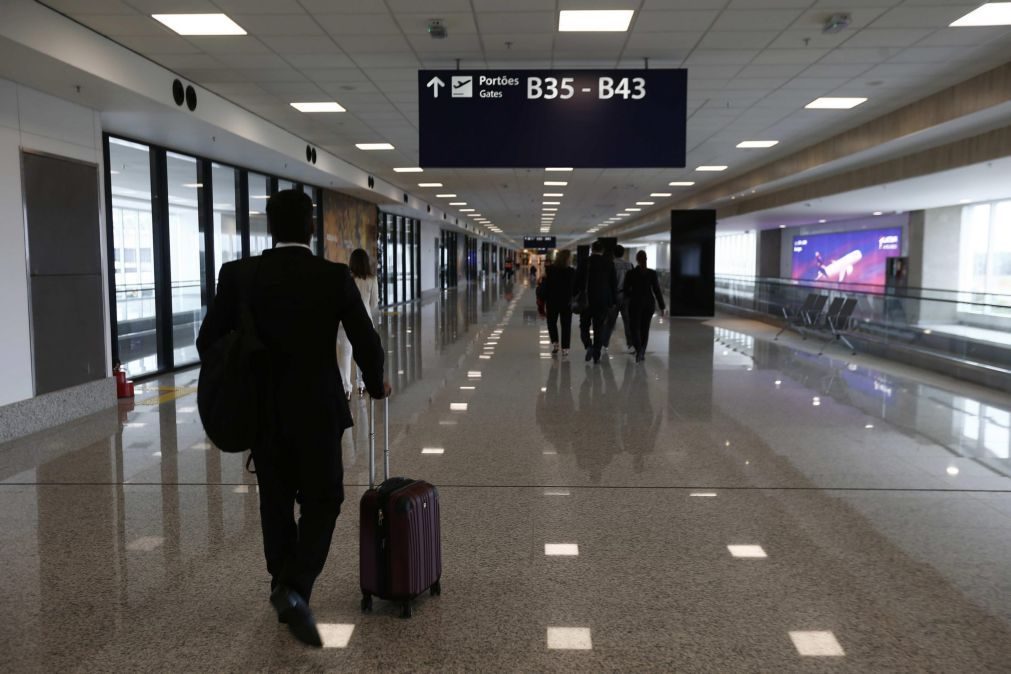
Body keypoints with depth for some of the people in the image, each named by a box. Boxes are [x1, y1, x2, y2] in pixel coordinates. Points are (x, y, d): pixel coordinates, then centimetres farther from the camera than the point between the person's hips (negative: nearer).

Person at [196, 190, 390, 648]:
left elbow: (208, 342, 0)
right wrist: (376, 384, 13)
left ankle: (285, 591, 28)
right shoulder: (335, 277, -9)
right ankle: (295, 588, -8)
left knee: (276, 503, 17)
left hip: (261, 411, 3)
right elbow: (367, 343, -6)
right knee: (322, 501, 10)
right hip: (318, 410, -3)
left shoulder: (239, 274, -4)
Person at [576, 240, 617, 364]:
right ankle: (596, 355, 5)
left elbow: (577, 282, -3)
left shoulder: (585, 262, -5)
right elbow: (614, 284, 3)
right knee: (599, 328, 8)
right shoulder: (609, 264, 1)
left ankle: (589, 346, -11)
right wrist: (613, 301, 8)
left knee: (584, 326, 11)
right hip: (603, 301, 2)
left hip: (587, 301, -2)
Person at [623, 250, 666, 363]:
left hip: (635, 303, -2)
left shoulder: (630, 273, -7)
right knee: (645, 328, 14)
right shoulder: (652, 273, -4)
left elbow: (626, 290, -3)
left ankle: (639, 350, -21)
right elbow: (657, 290, -4)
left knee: (635, 328, 2)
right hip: (649, 304, 2)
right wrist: (662, 306, 1)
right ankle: (642, 353, 18)